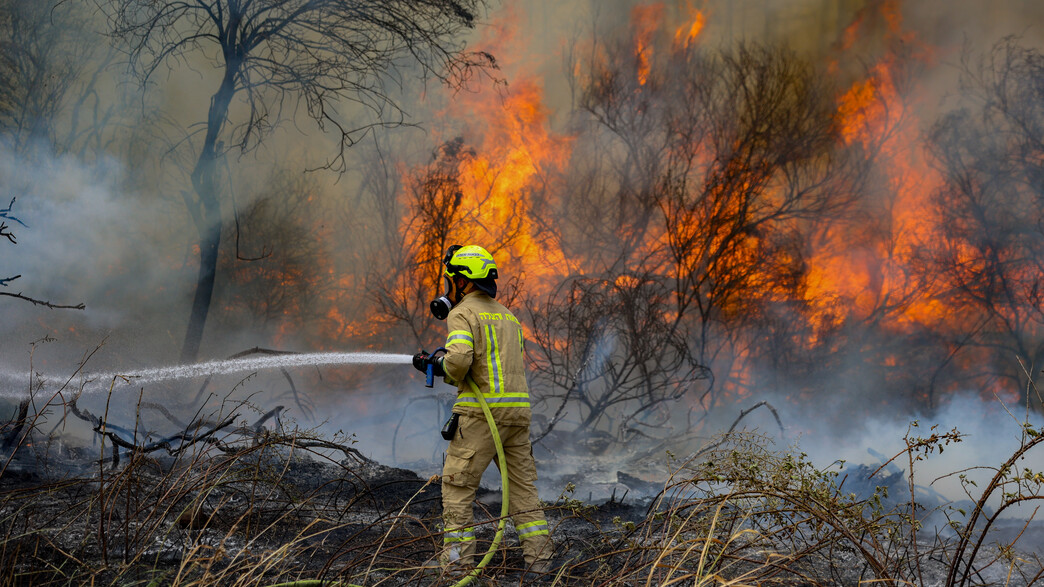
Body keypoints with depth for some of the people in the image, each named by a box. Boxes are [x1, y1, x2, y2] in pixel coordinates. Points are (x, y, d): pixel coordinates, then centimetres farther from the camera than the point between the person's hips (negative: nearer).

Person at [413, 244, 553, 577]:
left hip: (481, 411, -7)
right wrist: (452, 372, 20)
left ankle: (458, 554, 2)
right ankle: (539, 556, 9)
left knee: (457, 483, 3)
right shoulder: (507, 316, 22)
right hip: (518, 409, 7)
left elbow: (459, 359, -20)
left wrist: (437, 366, 2)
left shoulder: (463, 313, -4)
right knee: (522, 484, 11)